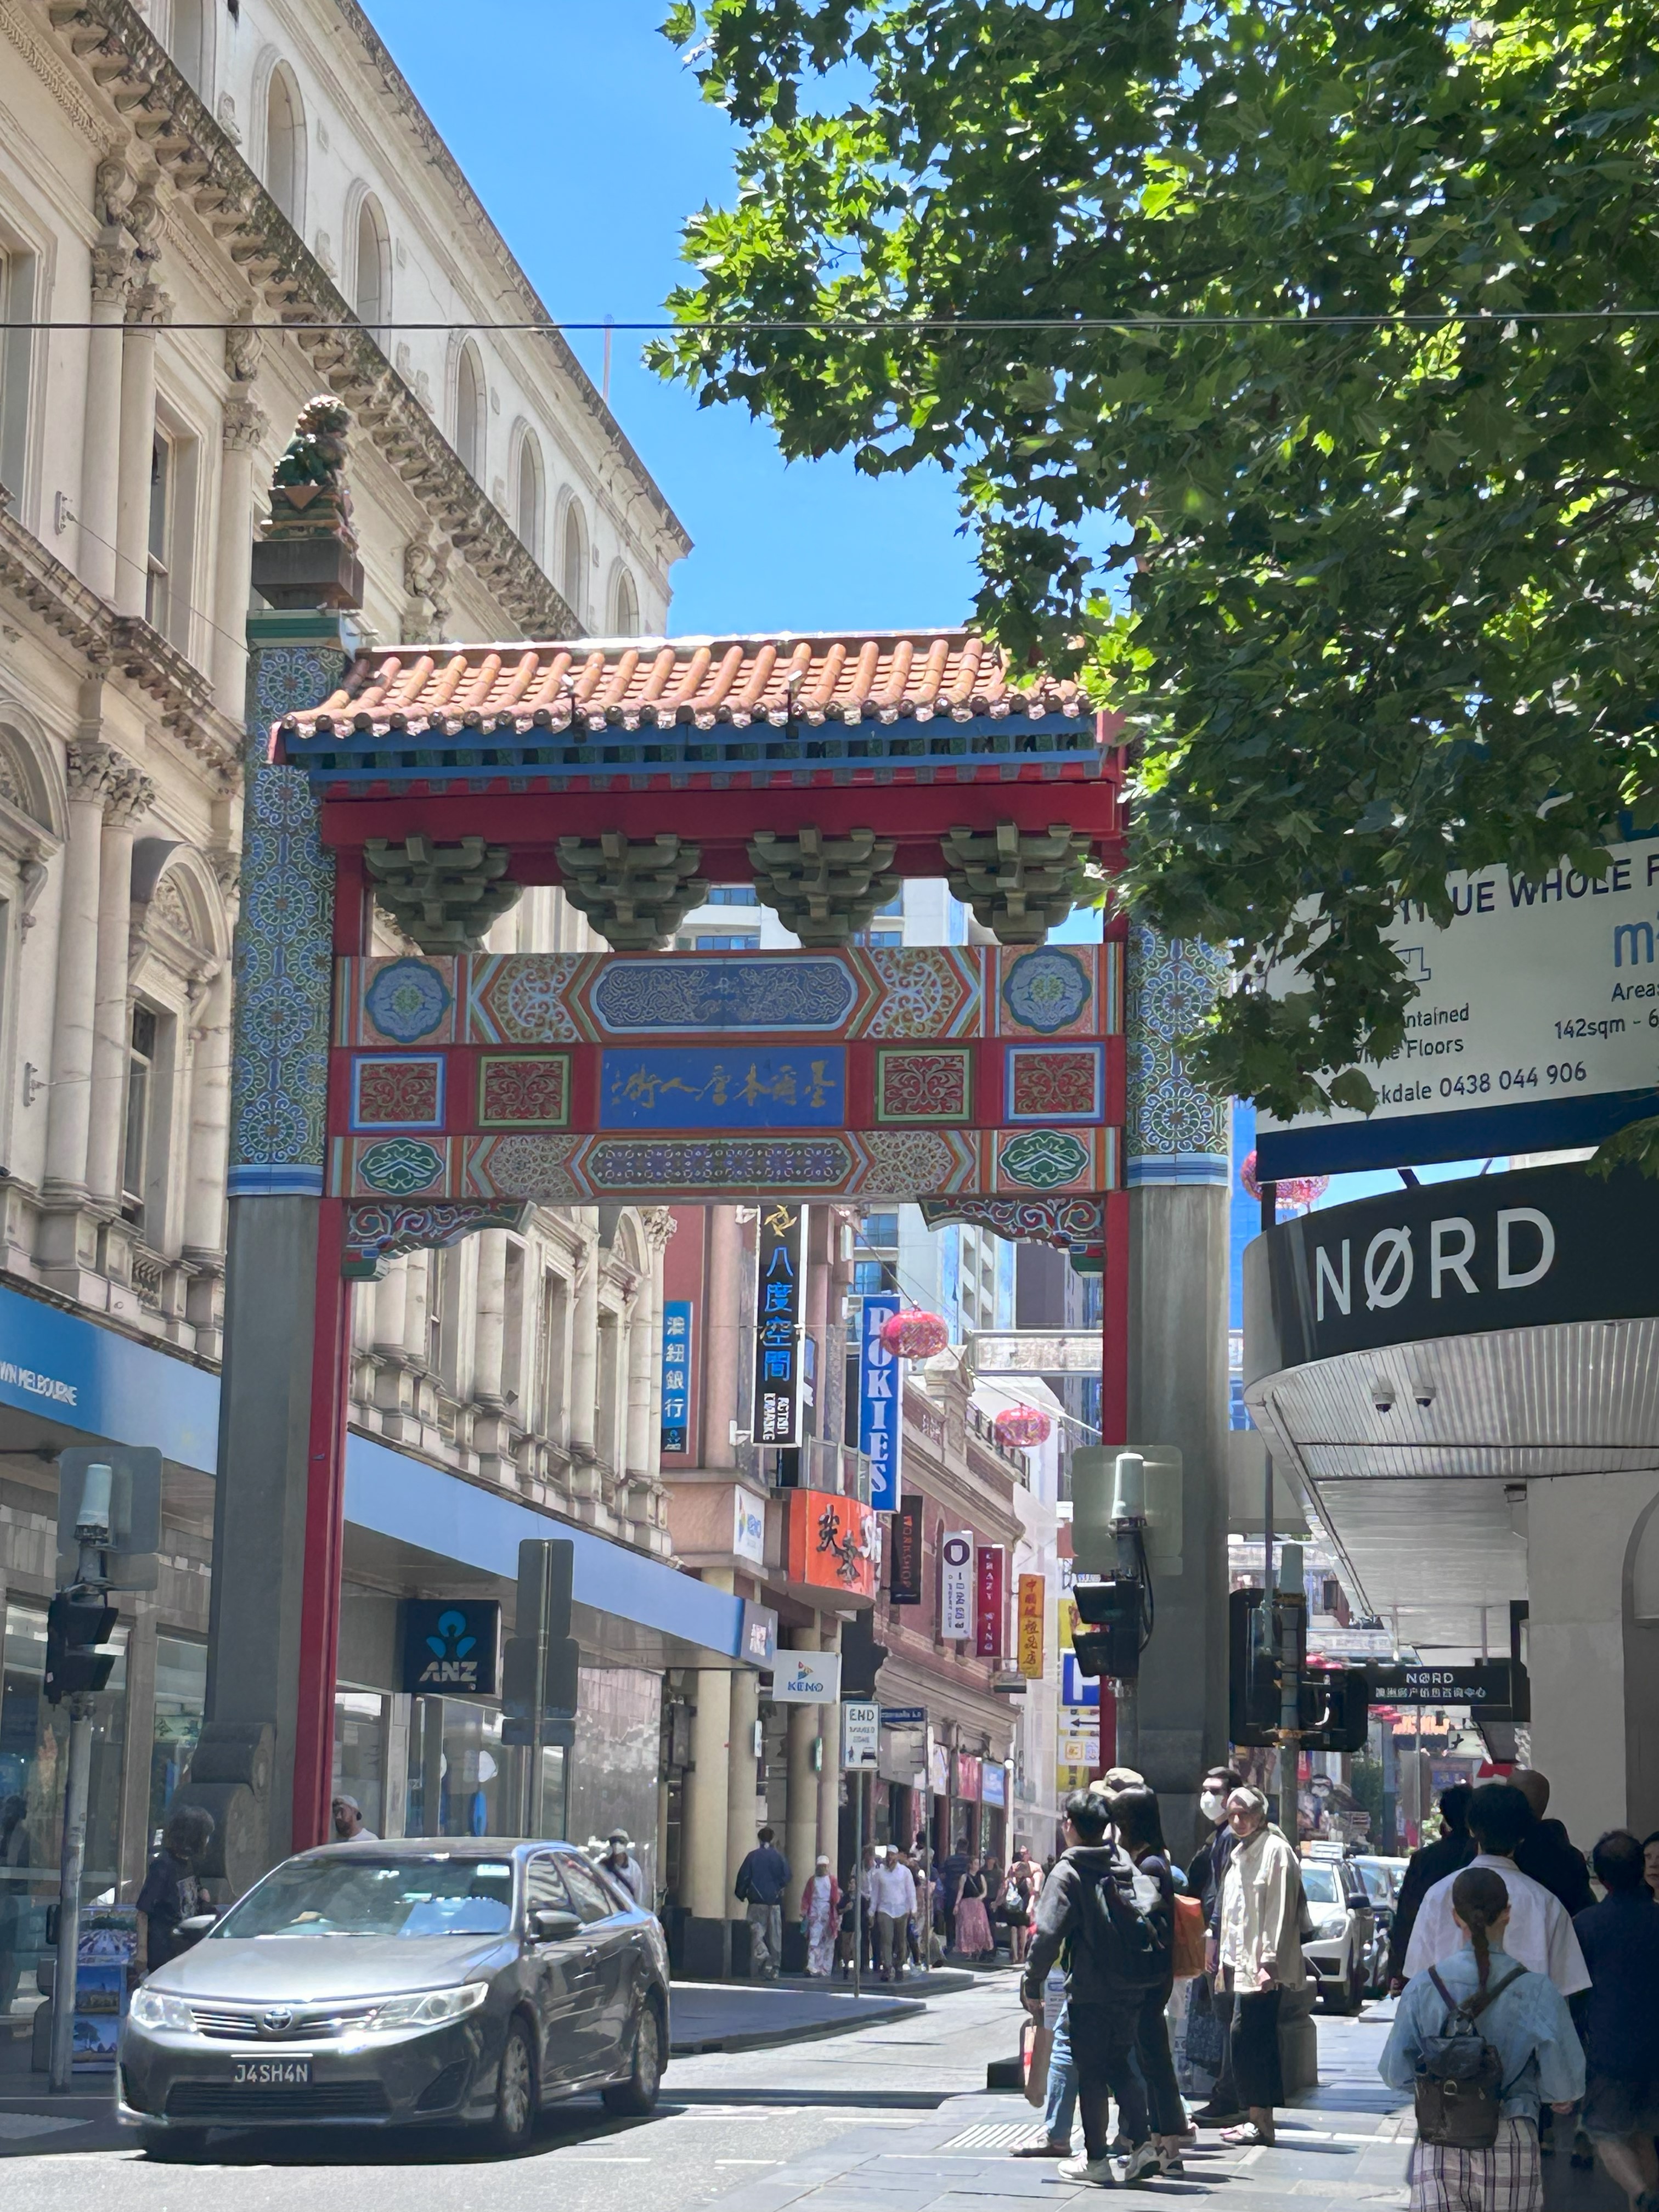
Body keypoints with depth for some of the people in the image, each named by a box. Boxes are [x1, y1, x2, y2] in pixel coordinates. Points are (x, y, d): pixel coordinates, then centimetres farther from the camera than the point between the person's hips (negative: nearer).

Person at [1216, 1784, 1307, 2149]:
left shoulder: (1275, 1849, -9)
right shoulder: (1241, 1852, 19)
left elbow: (1279, 1910, -15)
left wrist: (1268, 1961, -20)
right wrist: (1225, 1958, 19)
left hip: (1262, 1964, -9)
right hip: (1240, 1961, 9)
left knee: (1248, 2037, -11)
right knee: (1255, 2040, 9)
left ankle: (1259, 2122, -9)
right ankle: (1257, 2118, 13)